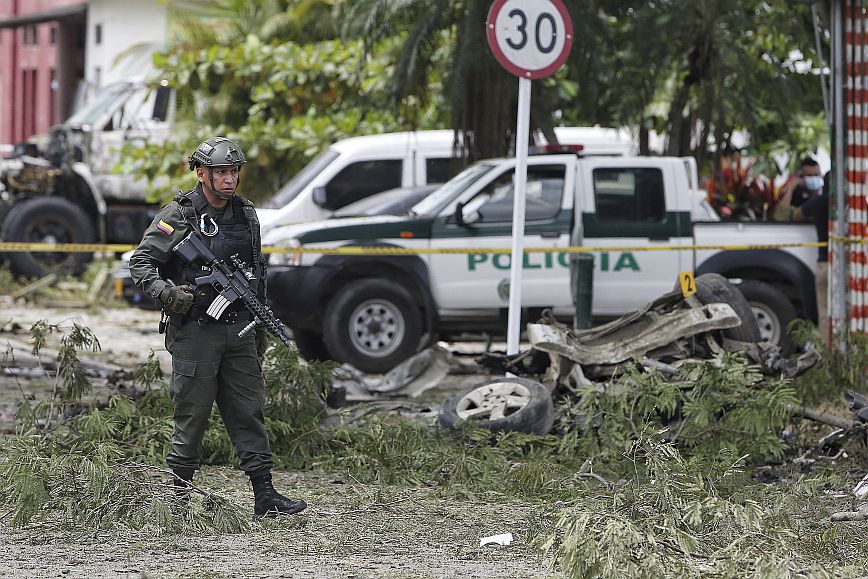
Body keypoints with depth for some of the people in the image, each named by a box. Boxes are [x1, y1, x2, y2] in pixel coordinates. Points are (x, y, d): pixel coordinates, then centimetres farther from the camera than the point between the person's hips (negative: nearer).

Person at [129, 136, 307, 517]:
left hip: (238, 329, 6)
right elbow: (140, 263, -9)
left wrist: (260, 326, 20)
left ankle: (265, 496, 4)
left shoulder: (245, 214, 12)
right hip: (194, 330, -6)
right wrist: (166, 293, -27)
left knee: (249, 411, 4)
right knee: (192, 416, -2)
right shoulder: (179, 215, -8)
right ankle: (177, 496, 7)